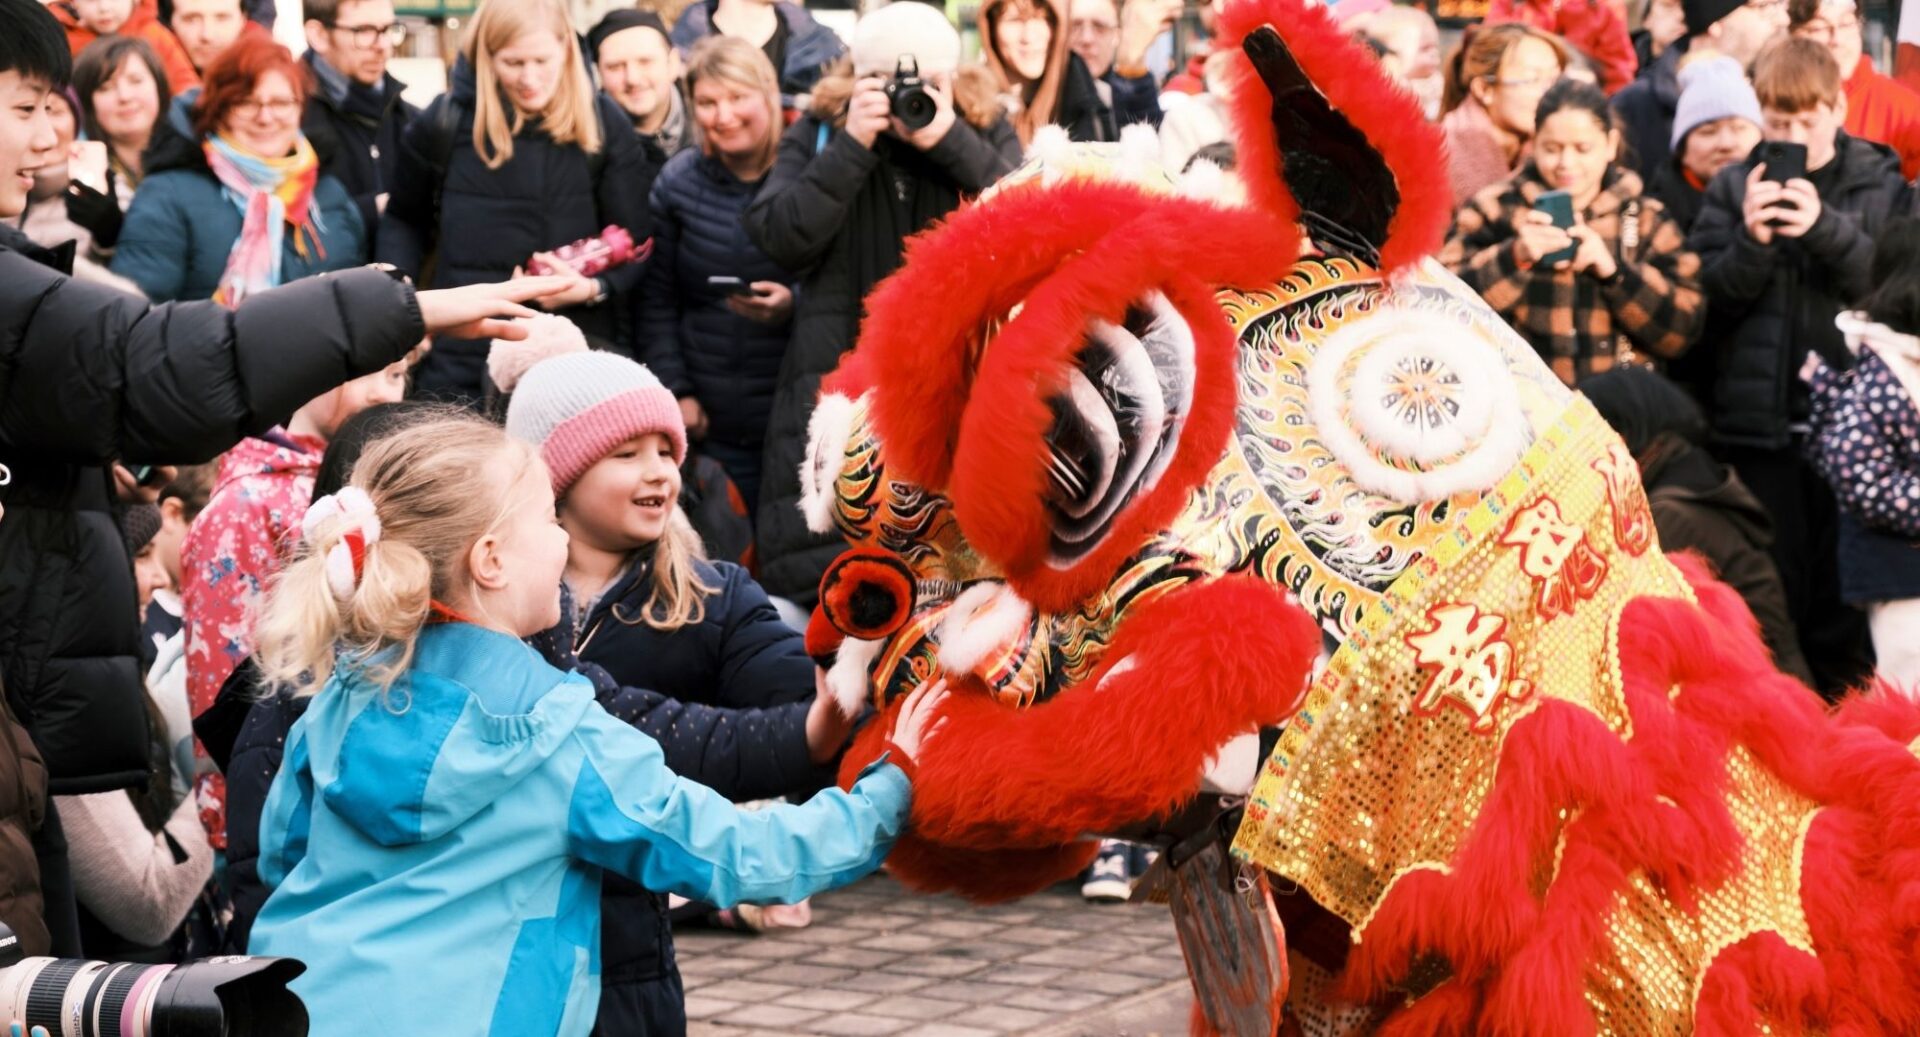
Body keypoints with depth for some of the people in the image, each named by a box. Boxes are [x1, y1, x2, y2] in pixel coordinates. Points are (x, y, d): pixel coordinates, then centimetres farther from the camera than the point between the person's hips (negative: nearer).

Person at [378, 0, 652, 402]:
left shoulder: (605, 126, 1)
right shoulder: (445, 121, 1)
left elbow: (635, 246, 3)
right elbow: (404, 221, 18)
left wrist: (594, 287, -17)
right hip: (463, 363, 0)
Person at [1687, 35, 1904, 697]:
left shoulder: (1880, 184, 3)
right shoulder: (1733, 188, 6)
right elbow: (1709, 295, 0)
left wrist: (1827, 228, -21)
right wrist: (1752, 243, -17)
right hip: (1761, 419, 1)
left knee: (1842, 590, 3)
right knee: (1773, 589, 6)